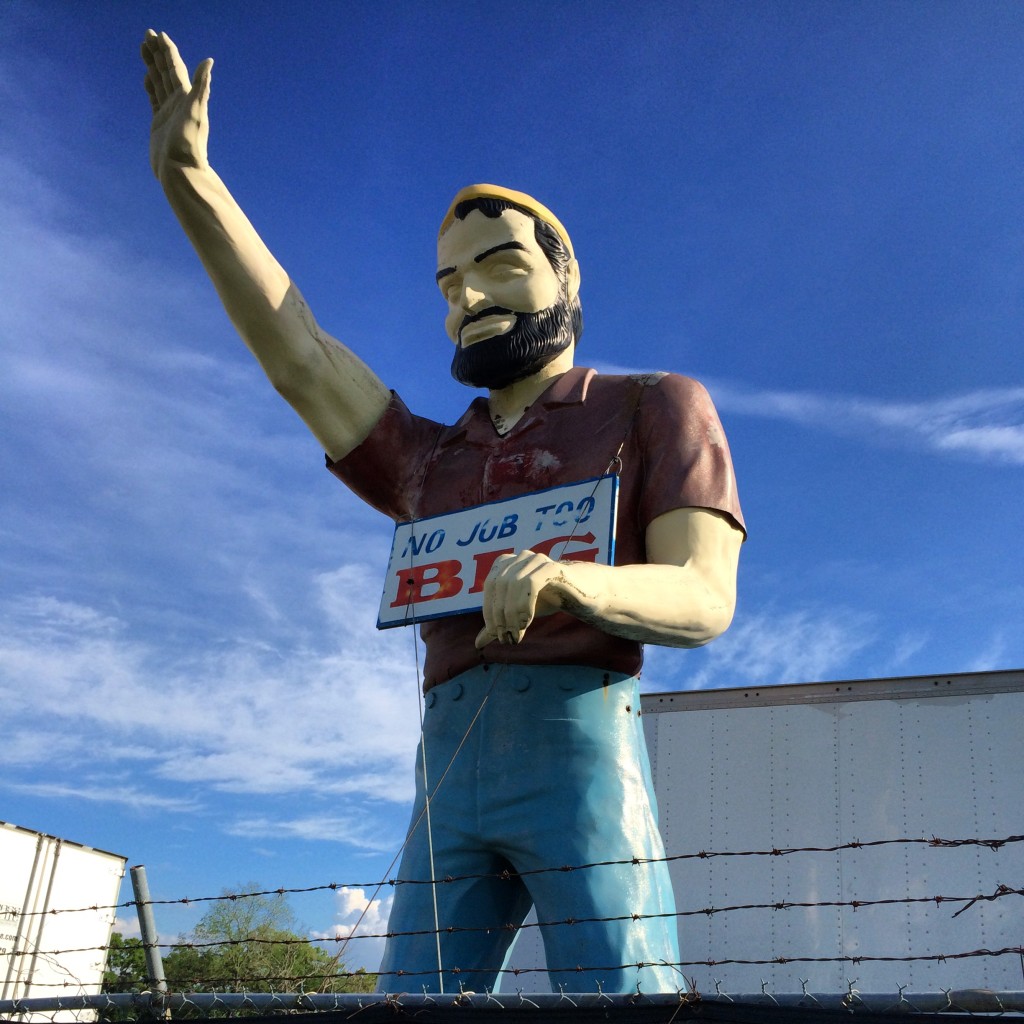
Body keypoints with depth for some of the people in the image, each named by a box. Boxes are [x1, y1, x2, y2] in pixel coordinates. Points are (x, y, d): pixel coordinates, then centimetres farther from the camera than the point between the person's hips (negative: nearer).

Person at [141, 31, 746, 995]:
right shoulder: (431, 464, 26)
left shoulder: (655, 406, 10)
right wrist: (188, 177, 8)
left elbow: (704, 600, -4)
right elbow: (298, 357, 15)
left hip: (582, 744, -5)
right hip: (449, 777, 5)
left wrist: (565, 577, -26)